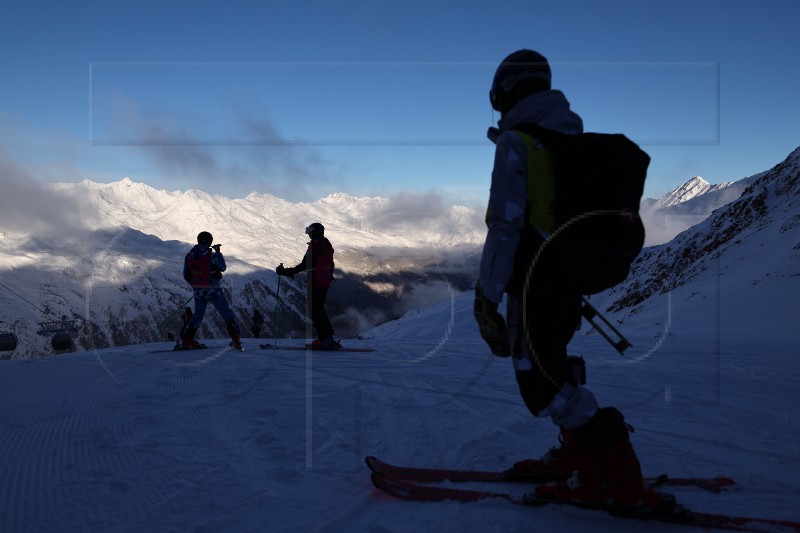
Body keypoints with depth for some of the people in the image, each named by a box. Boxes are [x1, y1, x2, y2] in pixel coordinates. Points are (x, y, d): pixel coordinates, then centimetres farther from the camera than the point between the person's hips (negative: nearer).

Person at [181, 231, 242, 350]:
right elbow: (223, 267, -1)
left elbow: (186, 275, 11)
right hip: (213, 290, -5)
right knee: (227, 313, 2)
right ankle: (235, 338, -6)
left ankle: (187, 339, 20)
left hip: (198, 291, 5)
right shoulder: (211, 255, -15)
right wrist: (218, 253, 8)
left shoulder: (189, 256, 2)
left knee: (198, 315, 20)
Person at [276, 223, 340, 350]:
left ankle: (325, 340, -7)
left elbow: (305, 264, -18)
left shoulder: (314, 245, -12)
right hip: (326, 282, 9)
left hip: (315, 283, -9)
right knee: (320, 310, 16)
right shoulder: (327, 245, 14)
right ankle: (330, 339, 17)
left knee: (315, 312, -4)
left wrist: (287, 272, -16)